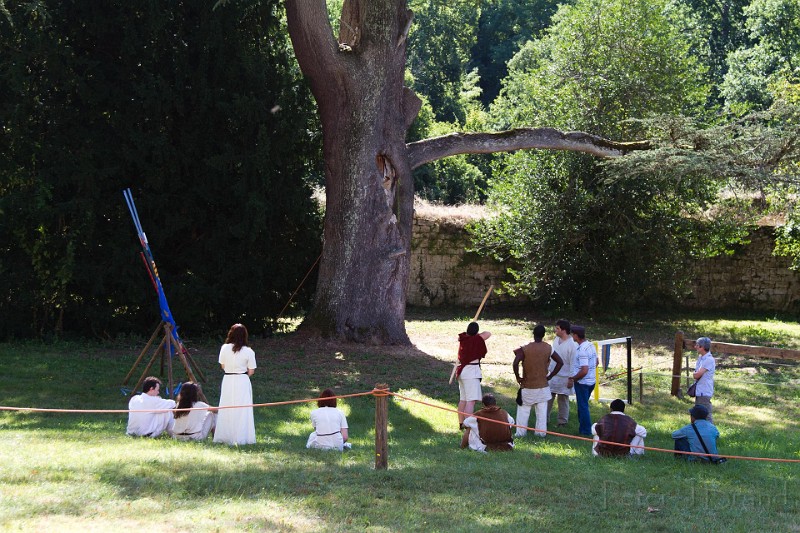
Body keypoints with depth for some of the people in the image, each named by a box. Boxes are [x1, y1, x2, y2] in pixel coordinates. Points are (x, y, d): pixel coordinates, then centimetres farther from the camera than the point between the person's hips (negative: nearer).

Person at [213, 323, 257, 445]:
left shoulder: (224, 348, -3)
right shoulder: (248, 351, -7)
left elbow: (223, 366, 7)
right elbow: (251, 371, -2)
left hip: (227, 380, 2)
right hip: (242, 381, -2)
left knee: (226, 409, 10)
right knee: (242, 410, 2)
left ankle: (224, 436, 13)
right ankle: (241, 437, 0)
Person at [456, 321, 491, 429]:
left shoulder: (463, 338, 6)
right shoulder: (475, 339, -13)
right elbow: (488, 334, -10)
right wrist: (479, 335, 5)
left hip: (462, 370, 8)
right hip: (471, 371, -8)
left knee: (463, 399, 17)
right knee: (471, 400, -11)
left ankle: (461, 423, 24)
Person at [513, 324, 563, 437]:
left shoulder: (525, 349, -13)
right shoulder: (548, 348, -3)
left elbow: (515, 363, -24)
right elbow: (560, 362, -2)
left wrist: (518, 377, -11)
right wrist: (550, 376, 3)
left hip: (528, 385, -2)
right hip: (543, 385, 2)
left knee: (523, 409, 8)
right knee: (542, 409, 10)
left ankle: (521, 432, 9)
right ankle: (541, 431, 13)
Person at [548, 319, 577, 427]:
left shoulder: (572, 345, -19)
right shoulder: (556, 340, 3)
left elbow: (573, 363, -18)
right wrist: (548, 369, 18)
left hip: (564, 378, -7)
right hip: (552, 376, 7)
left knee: (563, 400, 7)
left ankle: (562, 422, 19)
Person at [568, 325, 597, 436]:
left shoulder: (582, 351, -25)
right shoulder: (591, 345, 4)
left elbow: (584, 371, -29)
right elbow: (596, 363, 17)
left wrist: (573, 379, -16)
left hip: (582, 383, -9)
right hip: (591, 380, 9)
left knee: (583, 406, 2)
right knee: (582, 405, 20)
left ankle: (586, 431, 10)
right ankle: (583, 428, 27)